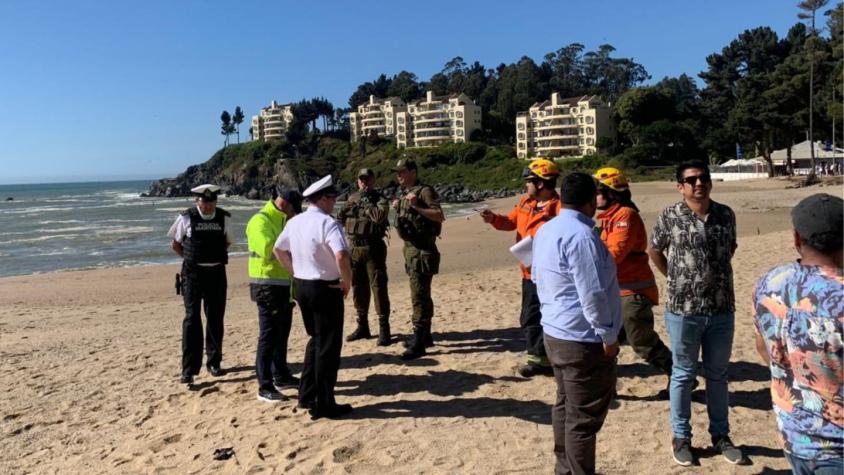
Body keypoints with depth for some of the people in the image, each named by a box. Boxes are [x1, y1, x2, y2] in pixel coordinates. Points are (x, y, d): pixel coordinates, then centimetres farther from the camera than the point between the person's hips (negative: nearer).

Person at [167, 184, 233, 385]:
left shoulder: (223, 218, 3)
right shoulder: (186, 218, -4)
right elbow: (175, 245, 7)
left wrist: (215, 256, 6)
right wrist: (192, 258, 2)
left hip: (217, 273, 3)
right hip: (193, 274, -2)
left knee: (216, 319, 9)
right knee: (192, 318, -7)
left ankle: (214, 362, 23)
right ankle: (189, 370, -5)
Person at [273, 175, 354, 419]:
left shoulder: (294, 222, 6)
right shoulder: (328, 223, -18)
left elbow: (278, 249, 19)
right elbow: (341, 256, -32)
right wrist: (347, 282, -16)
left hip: (301, 286, 8)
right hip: (325, 289, -8)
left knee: (316, 339, 23)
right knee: (328, 346, 4)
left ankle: (307, 395, 27)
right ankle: (324, 405, 11)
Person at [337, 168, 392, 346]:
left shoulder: (380, 199, -3)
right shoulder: (352, 198, 14)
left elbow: (379, 215, -23)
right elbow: (340, 219, 17)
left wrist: (365, 202, -13)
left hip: (373, 248, -6)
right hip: (354, 248, 6)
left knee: (378, 287, -7)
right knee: (358, 288, 11)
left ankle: (384, 329, -2)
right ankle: (362, 327, 23)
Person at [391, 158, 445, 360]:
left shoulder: (424, 191, -10)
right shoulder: (405, 194, 16)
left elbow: (440, 216, -21)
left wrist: (416, 206, -27)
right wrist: (398, 209, 9)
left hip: (423, 250, -10)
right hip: (410, 248, 10)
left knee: (419, 296, -10)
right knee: (421, 294, 16)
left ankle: (418, 344, -9)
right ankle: (425, 336, 25)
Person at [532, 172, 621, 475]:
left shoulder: (545, 231, 7)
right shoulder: (581, 236, -22)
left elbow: (537, 277, 17)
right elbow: (592, 294, -23)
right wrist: (608, 336, -14)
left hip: (554, 333, 10)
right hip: (584, 340, -10)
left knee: (565, 406, 21)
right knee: (584, 418, 1)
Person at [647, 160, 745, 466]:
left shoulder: (726, 215, 2)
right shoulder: (670, 217, -9)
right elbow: (654, 251, 5)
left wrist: (717, 276, 11)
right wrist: (676, 278, 4)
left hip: (722, 309, 3)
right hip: (683, 310, -3)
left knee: (718, 375, 15)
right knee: (683, 375, 9)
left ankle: (720, 435, 31)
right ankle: (681, 437, 23)